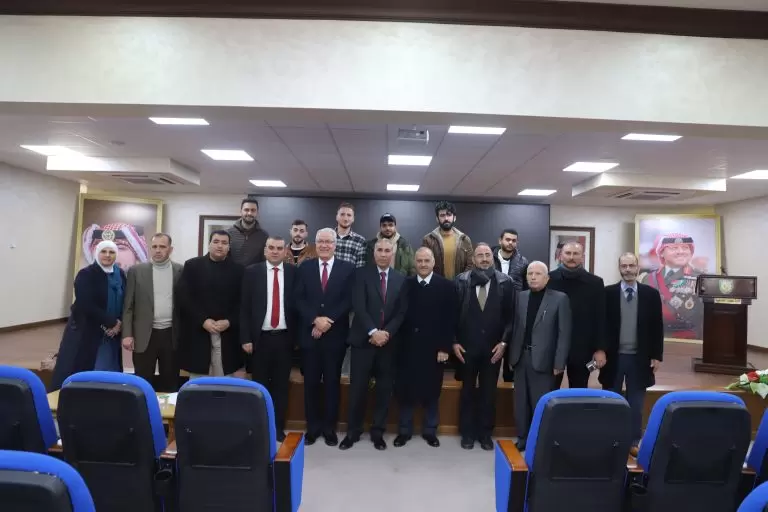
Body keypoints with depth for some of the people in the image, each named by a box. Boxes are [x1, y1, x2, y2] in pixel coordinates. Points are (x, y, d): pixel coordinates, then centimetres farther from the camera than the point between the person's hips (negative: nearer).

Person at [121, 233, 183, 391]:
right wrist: (127, 334, -4)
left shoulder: (181, 271, 2)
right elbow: (128, 305, 3)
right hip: (144, 335, 0)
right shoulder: (136, 271, 2)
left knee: (170, 382, 8)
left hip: (172, 335, 0)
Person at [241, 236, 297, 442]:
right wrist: (245, 338, -5)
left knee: (281, 385, 9)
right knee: (259, 385, 10)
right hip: (260, 337, 0)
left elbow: (298, 305, 2)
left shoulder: (294, 272, 1)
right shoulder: (252, 272, 1)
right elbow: (244, 307, 0)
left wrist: (296, 336, -2)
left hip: (284, 338, 0)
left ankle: (278, 427, 23)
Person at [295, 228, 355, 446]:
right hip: (310, 334, 1)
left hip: (335, 334, -1)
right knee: (311, 383, 9)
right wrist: (315, 320, -15)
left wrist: (328, 321, -15)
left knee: (332, 382, 8)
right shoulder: (304, 267, 6)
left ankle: (329, 428, 22)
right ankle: (312, 427, 23)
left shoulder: (347, 269, 1)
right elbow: (299, 300, -1)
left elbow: (348, 301, -6)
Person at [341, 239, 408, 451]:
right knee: (358, 387, 3)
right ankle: (353, 431, 19)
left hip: (388, 341, 2)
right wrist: (373, 332, -18)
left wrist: (387, 333, -11)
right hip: (363, 339, -2)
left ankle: (378, 432, 22)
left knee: (384, 389, 8)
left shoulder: (401, 279, 8)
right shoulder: (362, 274, -1)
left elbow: (402, 312, 2)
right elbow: (359, 306, -10)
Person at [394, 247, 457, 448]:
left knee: (431, 391, 10)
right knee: (405, 390, 7)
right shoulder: (405, 284, 3)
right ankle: (404, 430, 23)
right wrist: (397, 342, -4)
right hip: (407, 347, 1)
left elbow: (450, 320, -4)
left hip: (434, 348, -1)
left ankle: (430, 430, 26)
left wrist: (445, 347, -9)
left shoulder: (446, 286, -1)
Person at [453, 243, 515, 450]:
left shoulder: (505, 282, -3)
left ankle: (485, 433, 26)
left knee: (489, 392, 11)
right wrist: (454, 342, -5)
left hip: (493, 346, 0)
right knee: (468, 390, 12)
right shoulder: (462, 280, -3)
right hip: (467, 345, 0)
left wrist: (504, 342, -7)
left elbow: (510, 315, -1)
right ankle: (467, 433, 26)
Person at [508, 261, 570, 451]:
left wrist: (559, 363, -10)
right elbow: (515, 327, 7)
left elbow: (564, 333, -7)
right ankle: (522, 438, 25)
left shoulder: (560, 298, -5)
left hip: (544, 360, -4)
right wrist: (511, 356, 4)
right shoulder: (520, 297, 7)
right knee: (521, 403, 12)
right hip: (521, 358, 4)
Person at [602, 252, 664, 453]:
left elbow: (657, 327, 3)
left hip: (639, 358, 1)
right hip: (613, 356, -1)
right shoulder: (607, 293, -3)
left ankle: (634, 441, 24)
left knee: (636, 404, 11)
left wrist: (657, 355, 0)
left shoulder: (651, 294, 1)